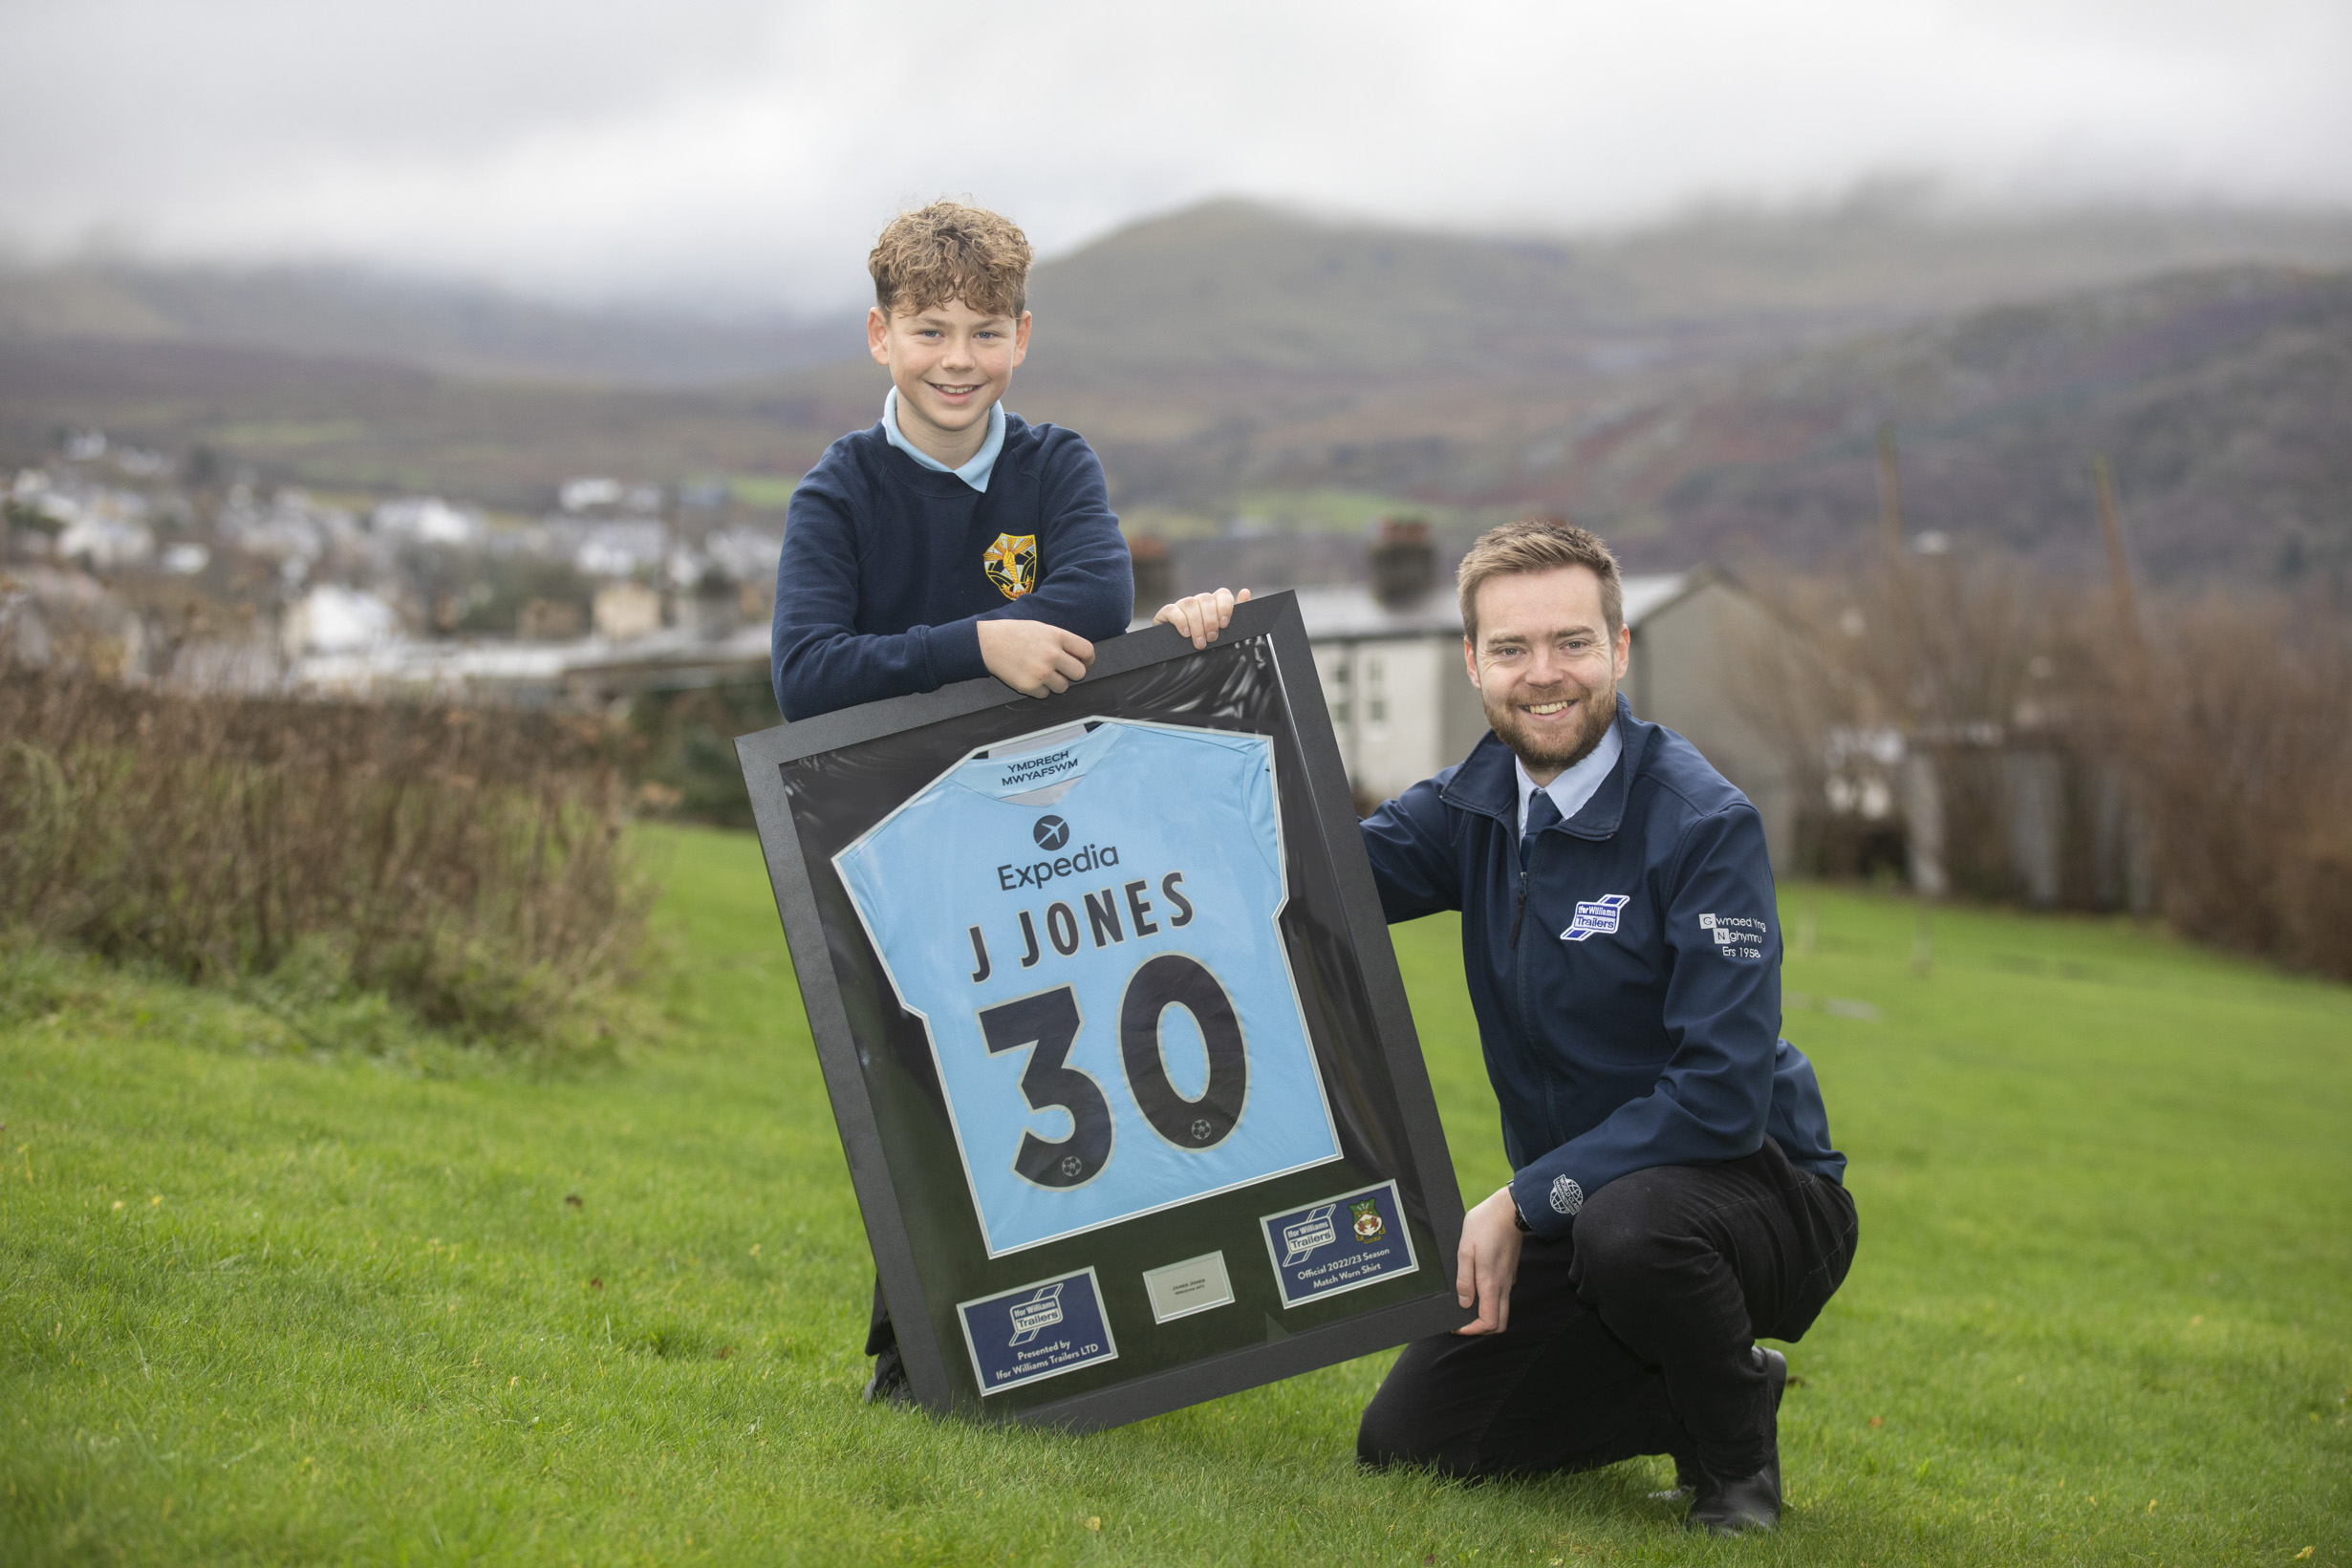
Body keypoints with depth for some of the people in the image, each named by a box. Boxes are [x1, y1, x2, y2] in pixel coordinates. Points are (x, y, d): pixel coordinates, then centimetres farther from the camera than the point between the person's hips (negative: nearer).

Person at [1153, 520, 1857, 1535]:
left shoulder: (1704, 824, -19)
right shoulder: (1478, 805, 2)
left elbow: (1725, 1092, -25)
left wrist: (1526, 1202, -26)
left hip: (1760, 1193, -6)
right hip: (1571, 1213, 7)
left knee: (1629, 1225, -39)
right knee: (1406, 1441, -2)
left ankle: (1738, 1459, -8)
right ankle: (1709, 1393, 15)